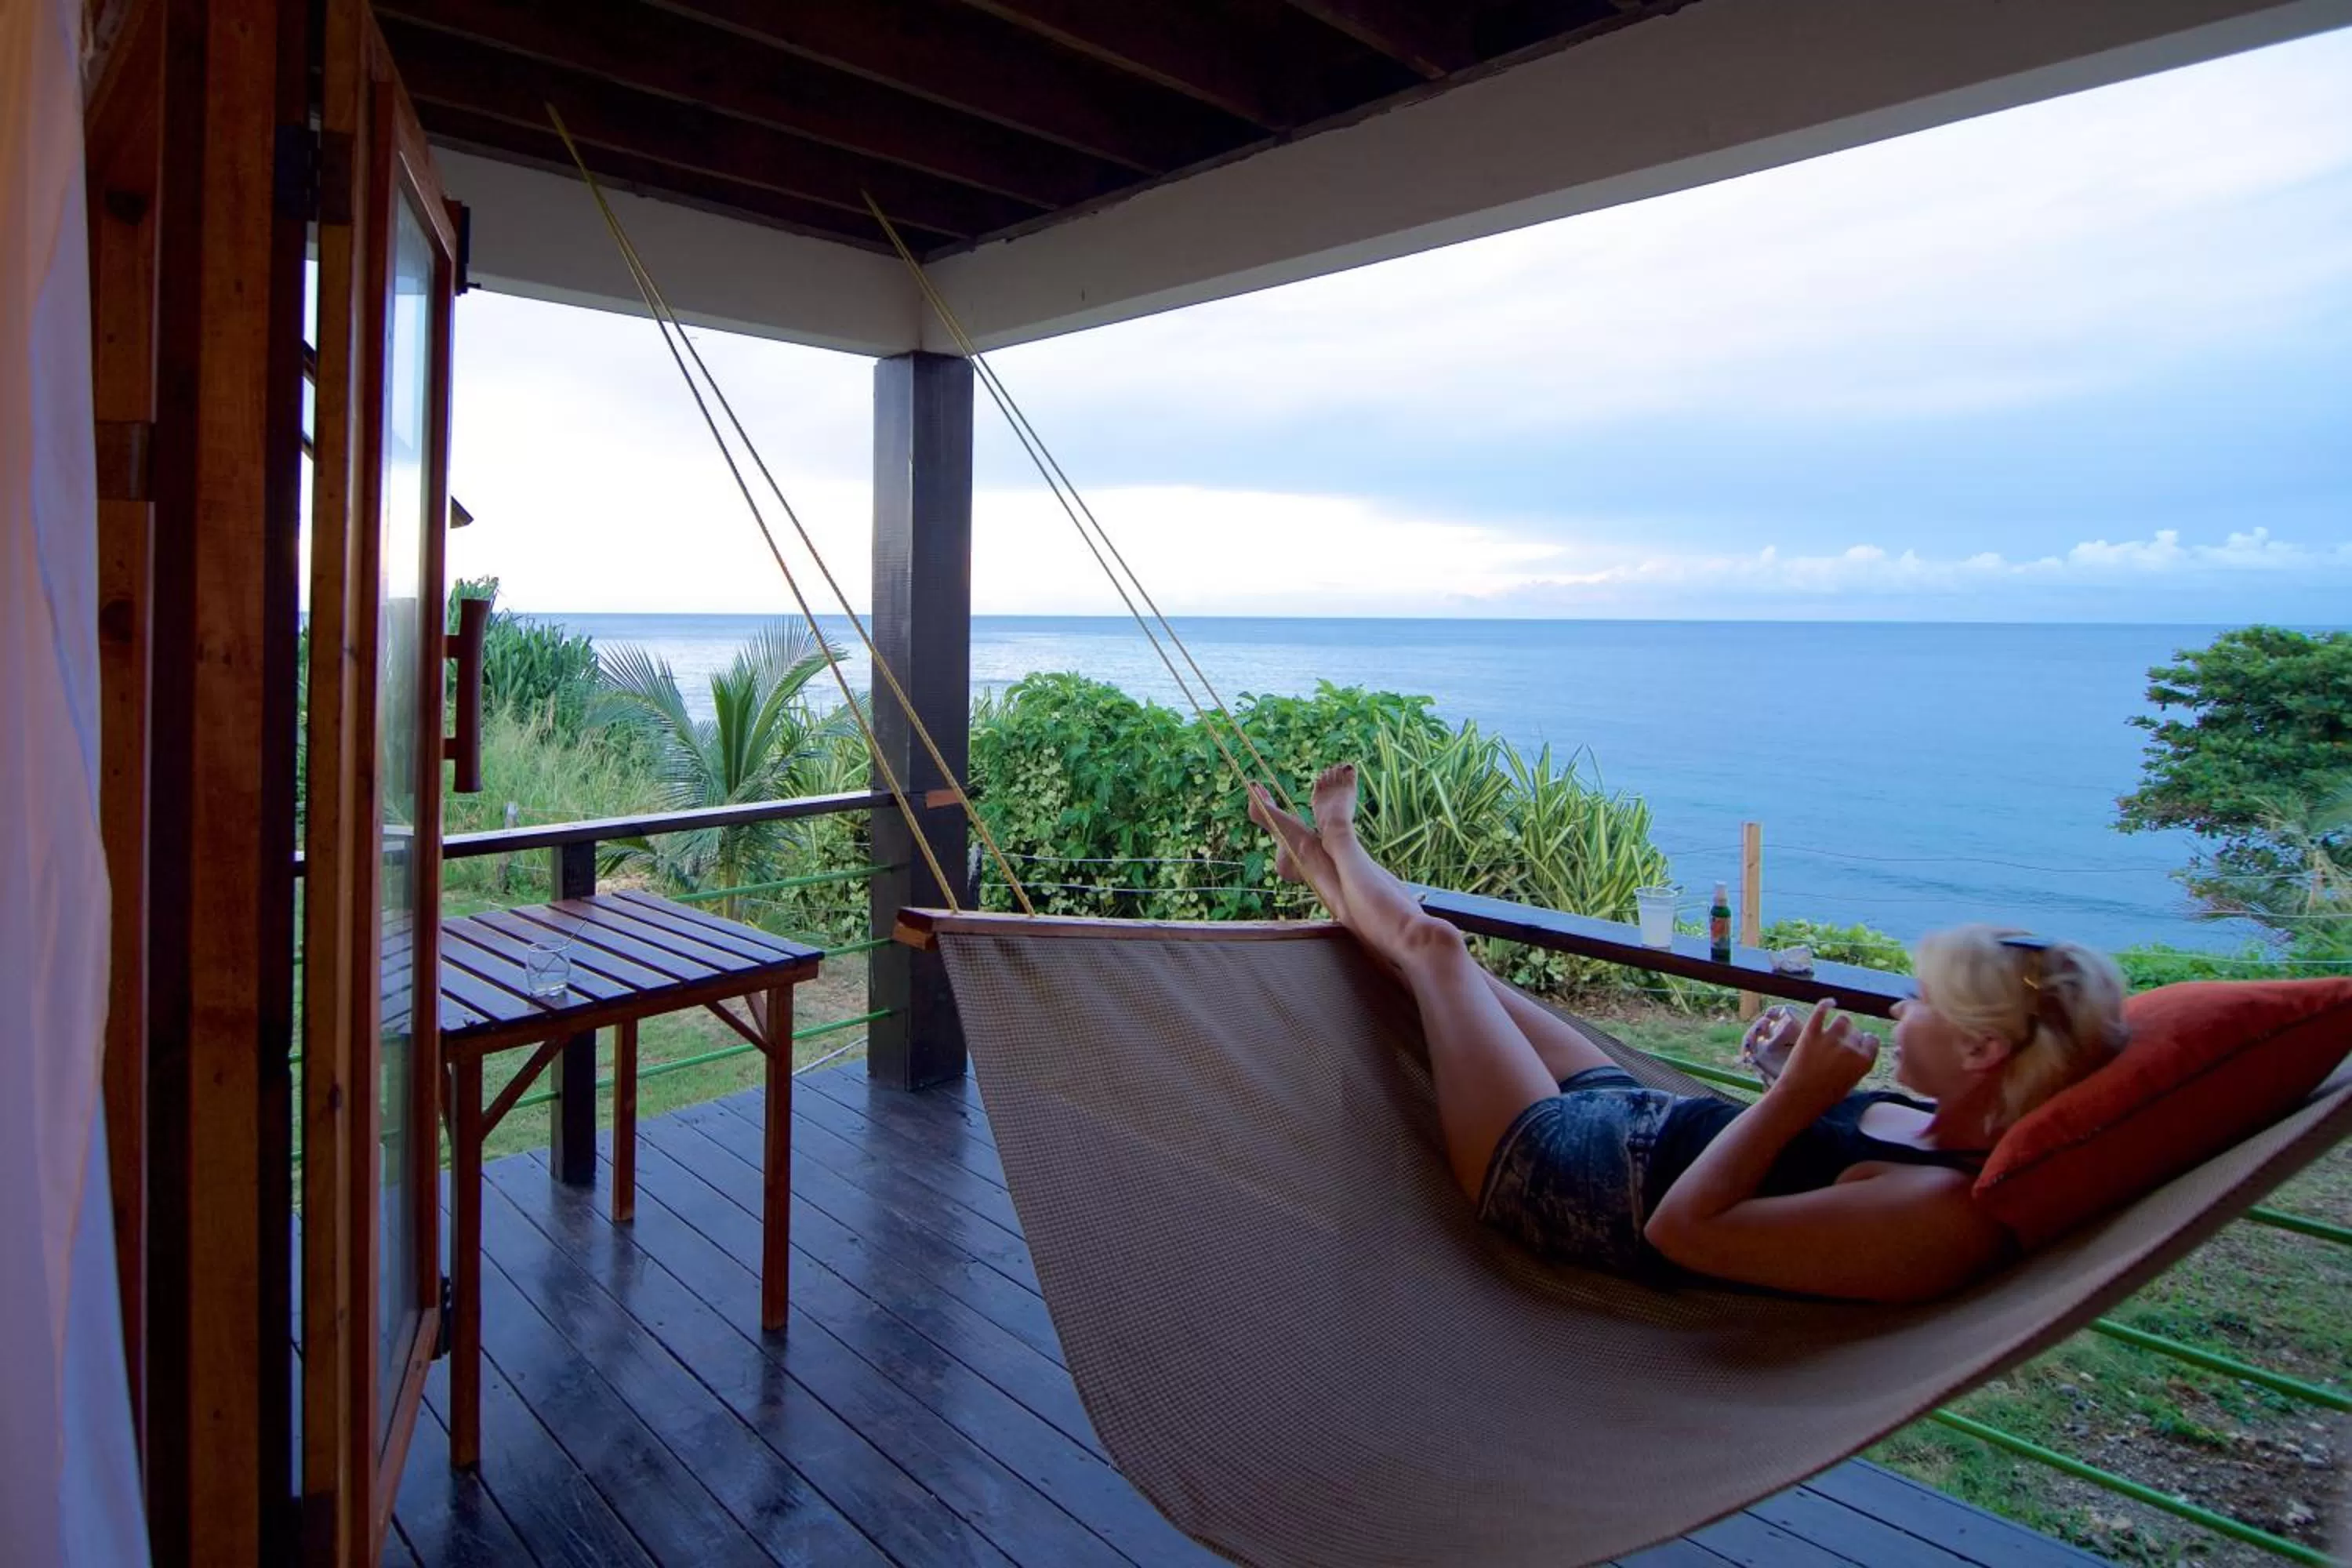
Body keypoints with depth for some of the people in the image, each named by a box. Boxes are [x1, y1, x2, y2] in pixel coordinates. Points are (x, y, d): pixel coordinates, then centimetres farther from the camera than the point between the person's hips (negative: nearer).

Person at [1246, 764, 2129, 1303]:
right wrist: (1797, 1084, -3)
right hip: (1631, 1117, 8)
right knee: (1440, 955, 21)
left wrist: (1792, 1097, -31)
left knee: (1433, 944, 10)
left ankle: (1339, 848, 45)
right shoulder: (1961, 1129, -8)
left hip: (1555, 1171, -7)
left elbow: (1683, 1230, -33)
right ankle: (1328, 868, 53)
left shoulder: (1945, 1214, -33)